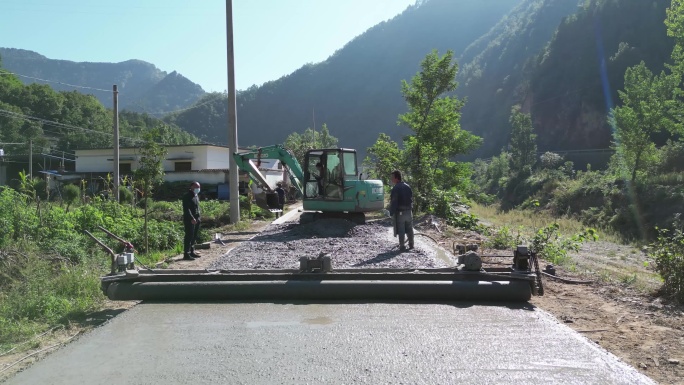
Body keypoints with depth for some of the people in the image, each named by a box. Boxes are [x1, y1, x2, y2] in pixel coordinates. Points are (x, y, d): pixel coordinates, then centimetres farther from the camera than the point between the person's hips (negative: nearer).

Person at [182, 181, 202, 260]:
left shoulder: (196, 196, 18)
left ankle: (192, 252, 23)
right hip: (189, 220, -9)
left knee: (194, 237, 14)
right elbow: (186, 209, -19)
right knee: (189, 237, -9)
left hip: (196, 220, 9)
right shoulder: (187, 196, -11)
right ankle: (186, 254, -7)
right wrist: (192, 218, -26)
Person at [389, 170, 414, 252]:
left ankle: (402, 246, 3)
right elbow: (411, 199, 13)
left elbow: (393, 202, -17)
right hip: (409, 211, 7)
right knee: (409, 229, 16)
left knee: (401, 230, 0)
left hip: (400, 212, -6)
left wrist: (391, 213, -14)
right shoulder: (408, 187, 8)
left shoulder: (395, 188, -15)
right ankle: (411, 244, 25)